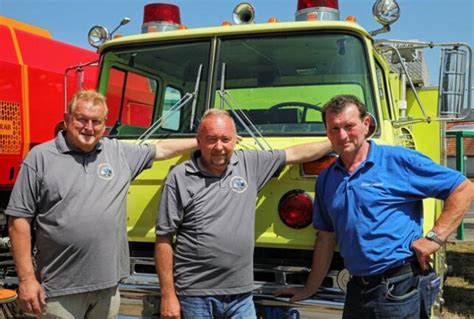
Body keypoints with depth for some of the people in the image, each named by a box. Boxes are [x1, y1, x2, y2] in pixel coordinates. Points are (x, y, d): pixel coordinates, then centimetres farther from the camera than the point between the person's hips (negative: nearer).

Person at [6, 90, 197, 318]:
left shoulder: (119, 152, 9)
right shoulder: (40, 157, -4)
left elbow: (162, 149, 22)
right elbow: (19, 220, -5)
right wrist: (26, 278, -9)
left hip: (107, 284, 4)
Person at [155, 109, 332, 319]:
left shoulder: (250, 163, 5)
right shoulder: (180, 177, -6)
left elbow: (296, 154, 16)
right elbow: (164, 240, -5)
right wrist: (168, 296, -7)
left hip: (241, 294, 3)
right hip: (195, 296, -3)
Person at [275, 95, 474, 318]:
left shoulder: (399, 161, -7)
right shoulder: (326, 179, 10)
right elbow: (326, 239, 16)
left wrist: (435, 238, -12)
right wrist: (309, 290, 19)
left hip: (401, 291, -5)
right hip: (357, 290, 6)